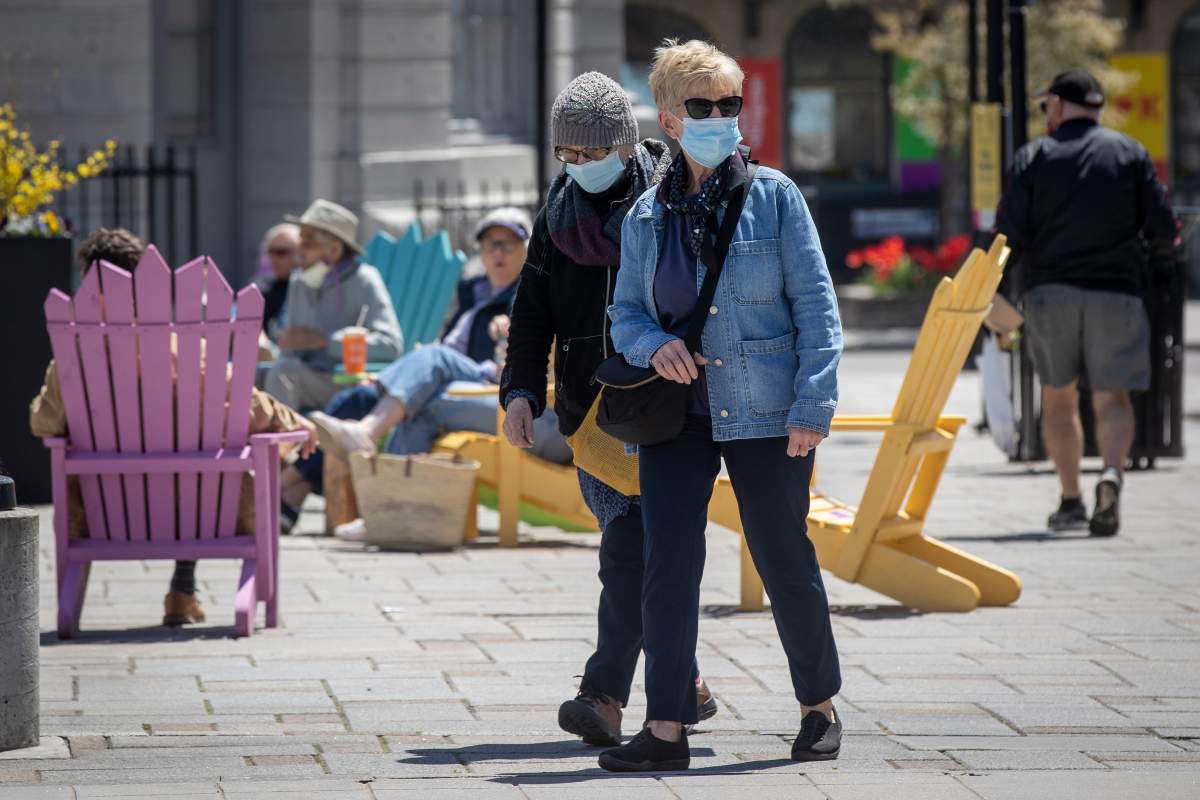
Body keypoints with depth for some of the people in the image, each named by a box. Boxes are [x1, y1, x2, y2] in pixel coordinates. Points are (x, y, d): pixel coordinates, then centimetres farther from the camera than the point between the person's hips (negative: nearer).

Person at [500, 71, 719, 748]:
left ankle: (606, 697, -20)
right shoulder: (558, 215, 12)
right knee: (632, 552, 9)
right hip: (588, 409, 6)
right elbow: (533, 312, 13)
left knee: (630, 553, -15)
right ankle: (684, 684, 21)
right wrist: (521, 392, 1)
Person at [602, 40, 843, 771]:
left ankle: (820, 709, 23)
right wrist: (655, 345, -12)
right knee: (668, 565, -6)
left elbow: (816, 306, -4)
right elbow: (626, 312, 12)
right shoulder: (646, 217, 7)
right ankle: (667, 730, -4)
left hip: (765, 413, -3)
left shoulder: (773, 197, -2)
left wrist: (813, 405, -11)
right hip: (677, 411, 3)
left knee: (784, 562, 4)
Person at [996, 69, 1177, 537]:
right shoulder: (1129, 153, 5)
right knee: (1112, 398, 2)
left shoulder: (1033, 157, 2)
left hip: (1050, 291, 0)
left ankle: (1070, 501, 11)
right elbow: (1163, 229, 1)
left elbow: (1008, 235, -4)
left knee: (1058, 397, 14)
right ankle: (1111, 474, -25)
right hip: (1116, 292, 0)